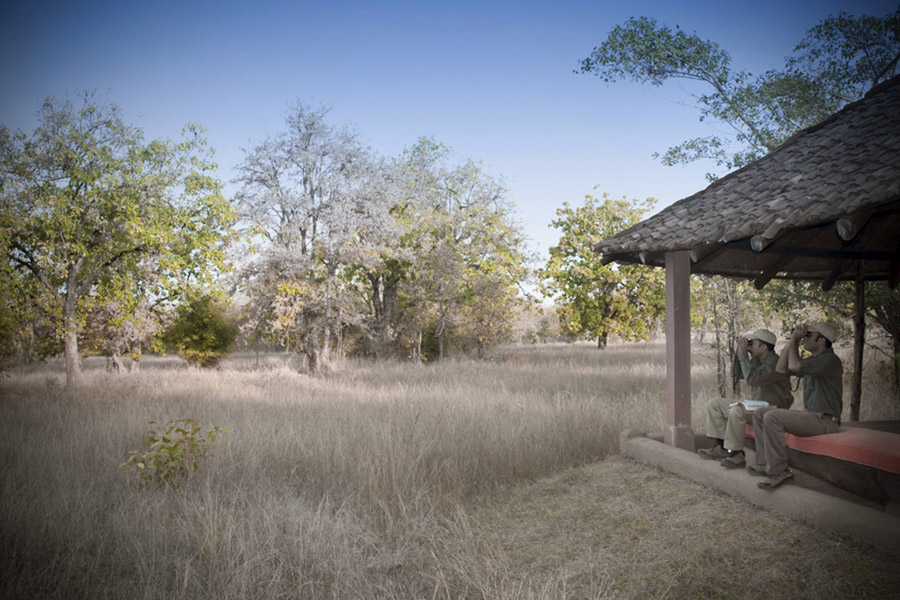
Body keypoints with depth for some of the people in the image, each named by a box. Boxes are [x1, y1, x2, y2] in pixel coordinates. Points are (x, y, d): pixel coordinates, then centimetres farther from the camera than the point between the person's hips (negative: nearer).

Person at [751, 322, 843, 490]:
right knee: (760, 414, 5)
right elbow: (781, 368, 17)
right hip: (809, 414, 10)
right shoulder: (812, 360, 16)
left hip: (824, 420, -10)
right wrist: (792, 340, 10)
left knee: (772, 417, -28)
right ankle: (765, 464, 1)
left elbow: (794, 366, -27)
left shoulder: (830, 360, -15)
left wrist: (795, 341, -11)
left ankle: (779, 472, -21)